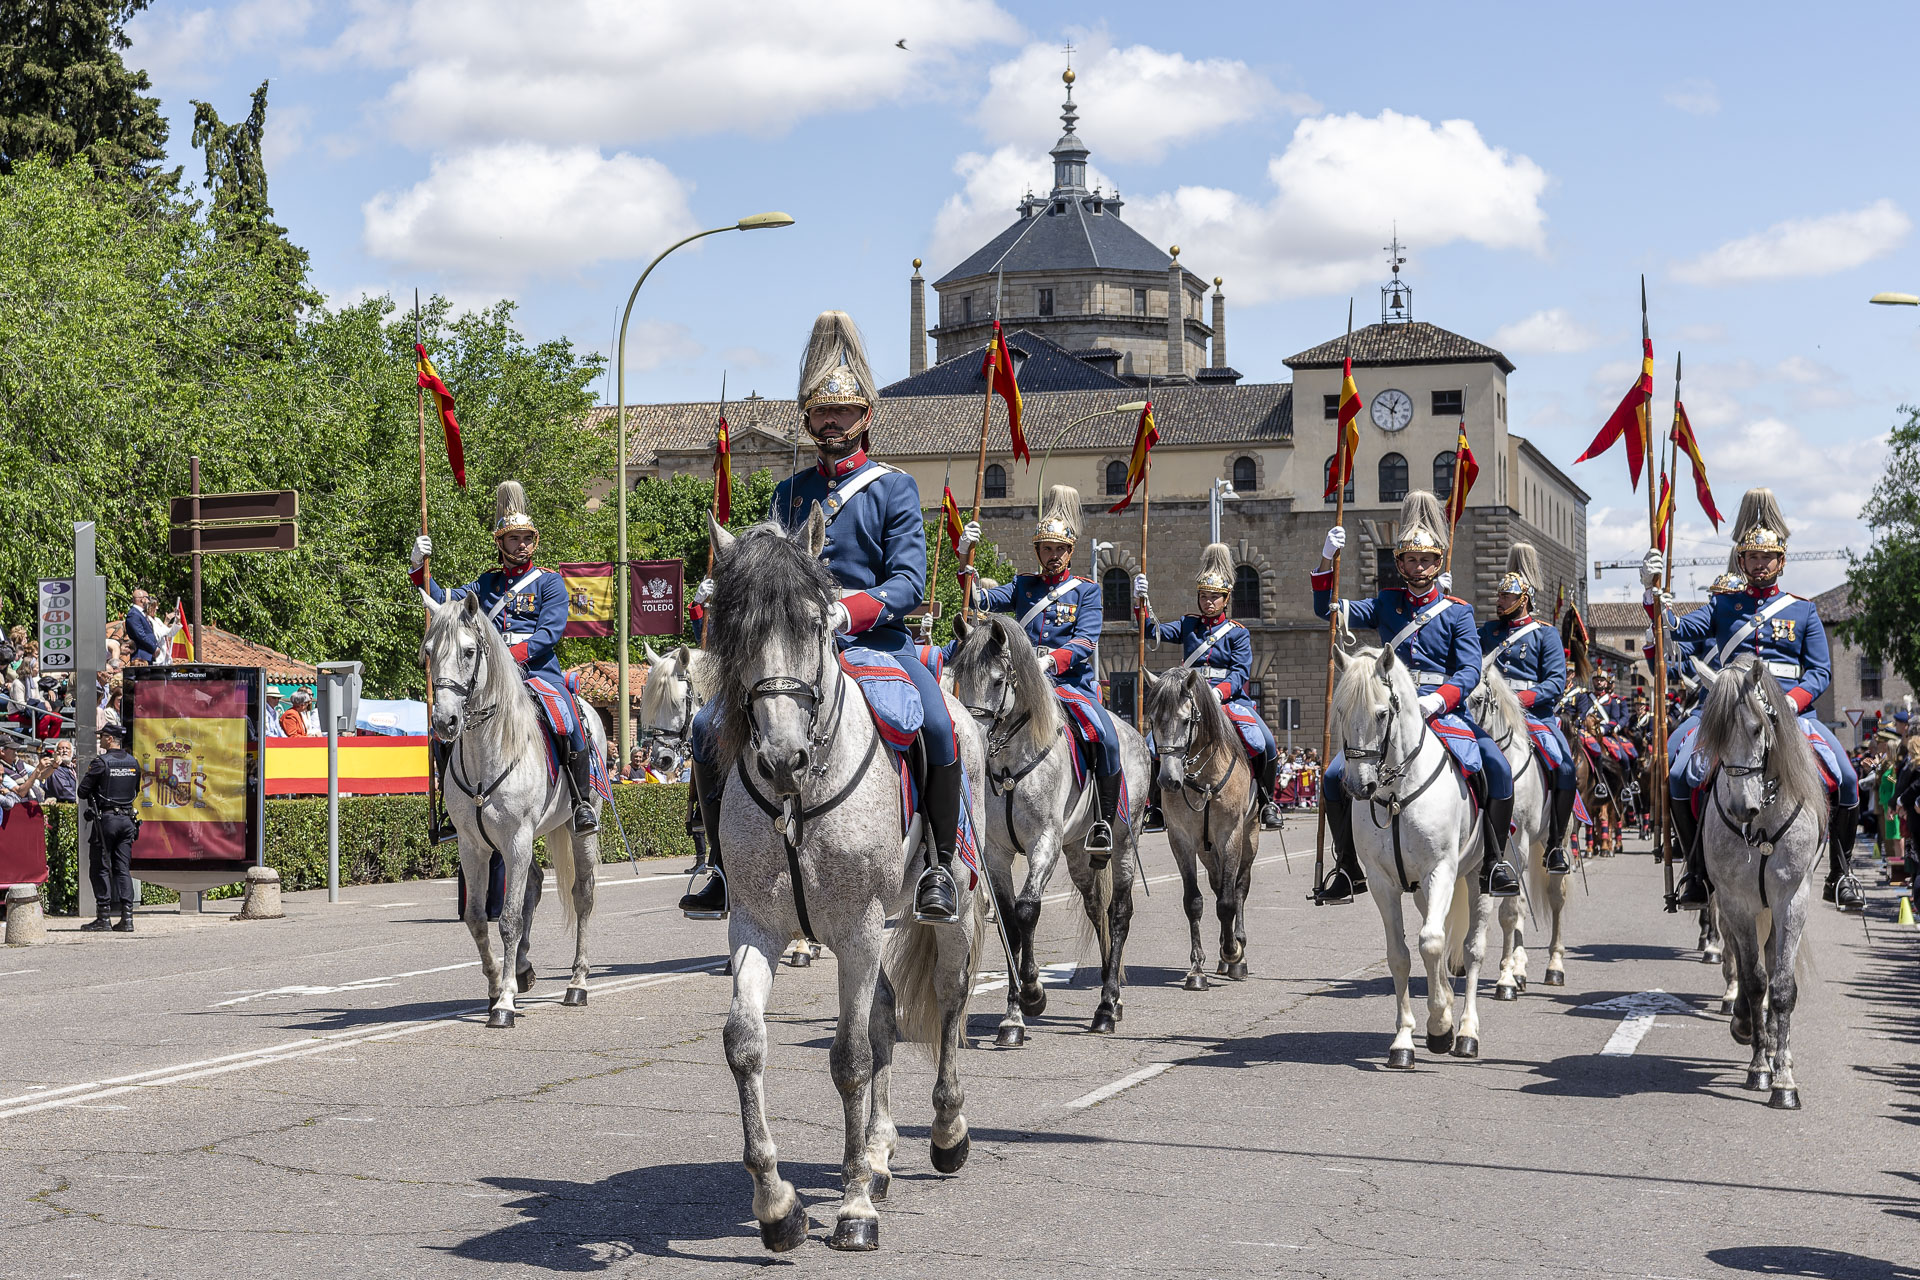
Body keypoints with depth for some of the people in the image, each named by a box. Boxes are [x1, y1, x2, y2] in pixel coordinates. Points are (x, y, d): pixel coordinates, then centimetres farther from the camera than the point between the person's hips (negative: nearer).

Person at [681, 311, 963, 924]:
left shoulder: (895, 488, 4)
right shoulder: (790, 492, 16)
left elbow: (909, 581, -6)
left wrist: (849, 611, -23)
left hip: (878, 637, -4)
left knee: (938, 729, -29)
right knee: (709, 726, -12)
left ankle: (939, 866, -12)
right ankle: (724, 868, 0)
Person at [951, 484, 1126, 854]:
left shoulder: (1086, 590, 8)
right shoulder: (1024, 585, 17)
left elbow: (1085, 642, -6)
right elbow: (984, 601, 1)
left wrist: (1051, 660, -24)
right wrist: (965, 560, -14)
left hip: (1071, 682, -3)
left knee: (1105, 736, -27)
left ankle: (1104, 823, -17)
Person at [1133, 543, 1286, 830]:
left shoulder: (1238, 633, 6)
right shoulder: (1188, 626, 15)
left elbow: (1241, 672, -5)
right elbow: (1155, 632, 4)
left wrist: (1219, 692, -24)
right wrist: (1141, 601, -12)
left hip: (1230, 698, -2)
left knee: (1264, 745, -24)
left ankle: (1266, 801, 0)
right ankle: (1158, 803, 3)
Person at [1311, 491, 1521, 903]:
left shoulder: (1457, 611, 5)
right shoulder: (1387, 604, 13)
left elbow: (1470, 670, -4)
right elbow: (1329, 611, 8)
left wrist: (1438, 700, -24)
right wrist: (1326, 562, -8)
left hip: (1445, 709, -2)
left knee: (1497, 768, -25)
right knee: (1335, 776, -15)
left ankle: (1494, 860, -9)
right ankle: (1348, 868, 2)